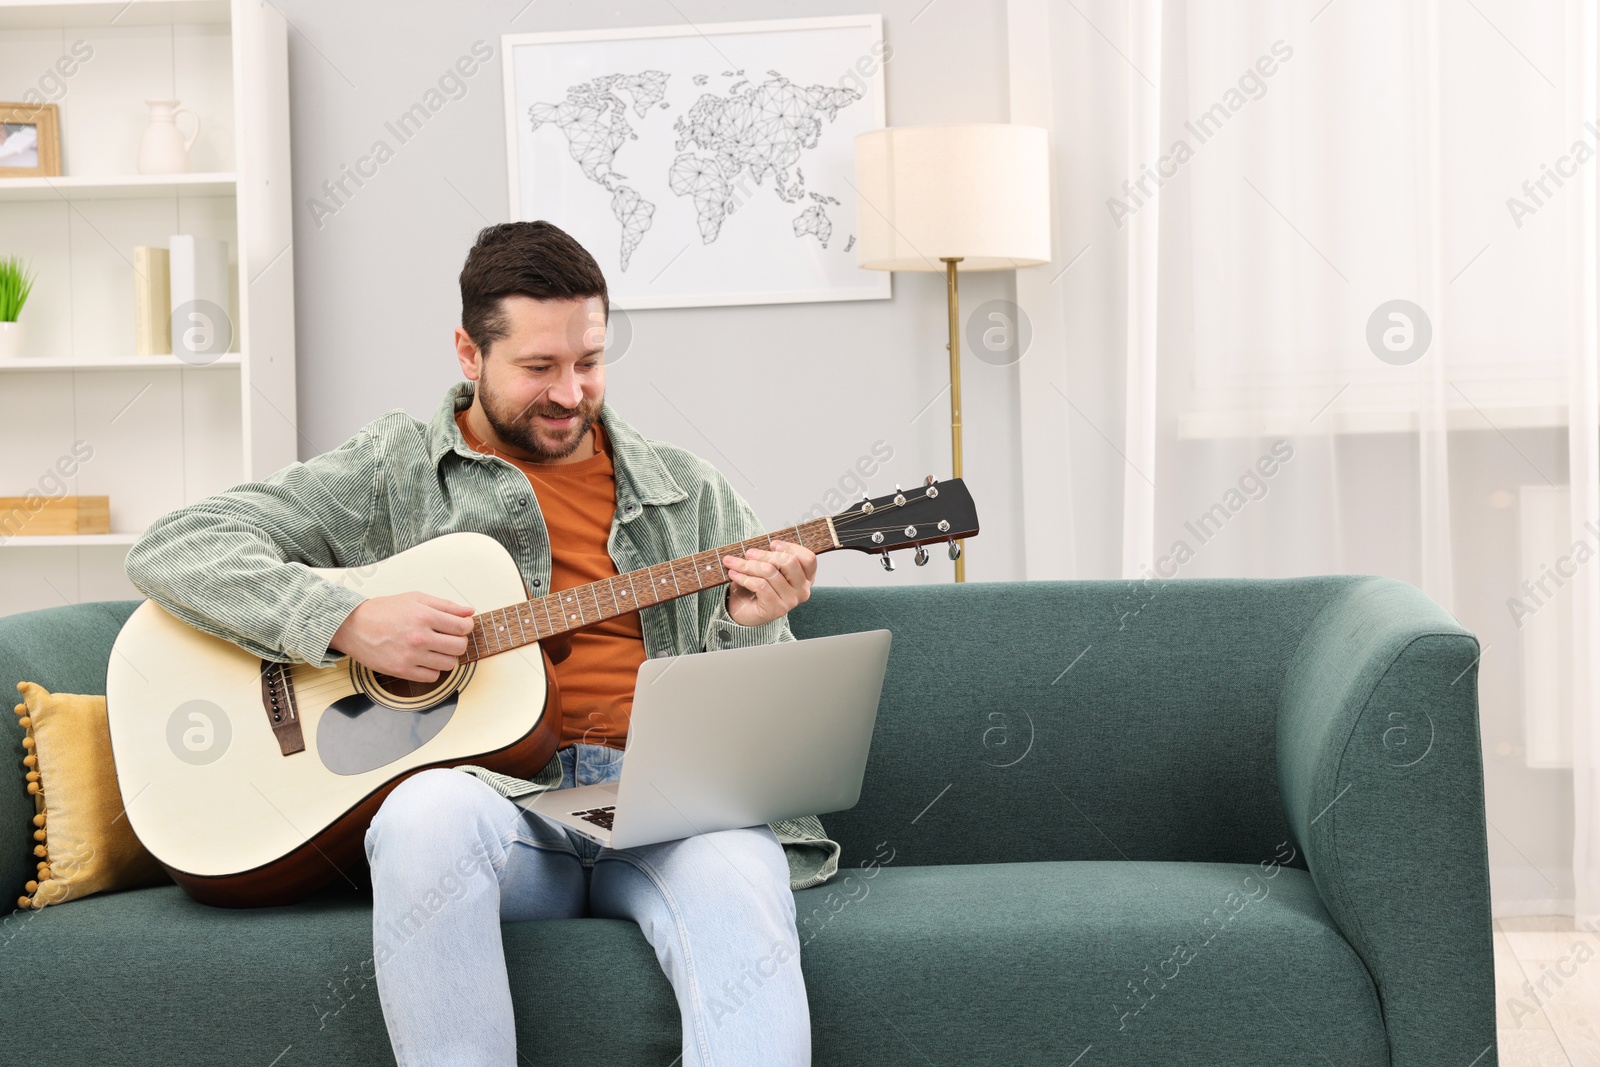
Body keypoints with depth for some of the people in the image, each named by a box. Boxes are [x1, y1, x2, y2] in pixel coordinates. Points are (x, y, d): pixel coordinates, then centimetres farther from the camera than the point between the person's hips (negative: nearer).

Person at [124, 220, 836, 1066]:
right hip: (494, 792, -1)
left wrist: (751, 629, -4)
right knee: (429, 812, -38)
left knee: (739, 882, -34)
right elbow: (172, 550, 4)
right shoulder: (393, 472, 13)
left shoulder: (689, 493, 21)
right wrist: (347, 621, -11)